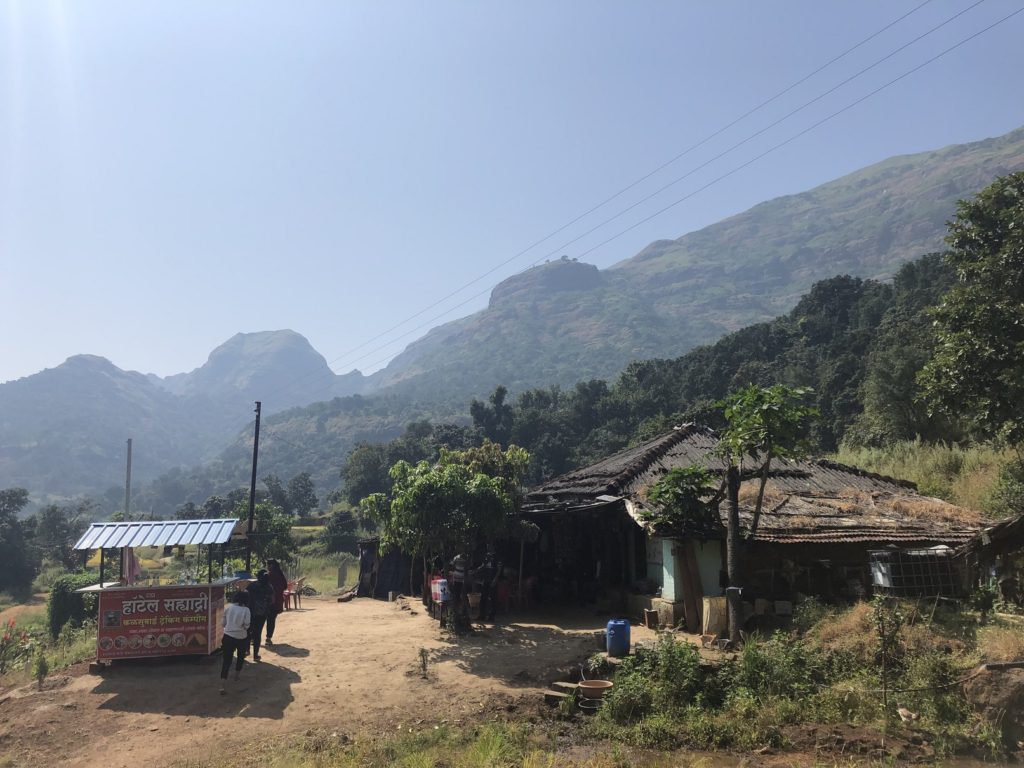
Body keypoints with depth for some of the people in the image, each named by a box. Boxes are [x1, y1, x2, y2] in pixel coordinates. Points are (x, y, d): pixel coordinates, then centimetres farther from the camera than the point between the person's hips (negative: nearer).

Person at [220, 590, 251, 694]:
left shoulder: (228, 608, -2)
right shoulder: (246, 610, -11)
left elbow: (223, 623, 3)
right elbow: (246, 625, -13)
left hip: (228, 636, 2)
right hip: (241, 638, -1)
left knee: (226, 660, 0)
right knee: (241, 656, 27)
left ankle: (222, 685, -10)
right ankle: (237, 674, 44)